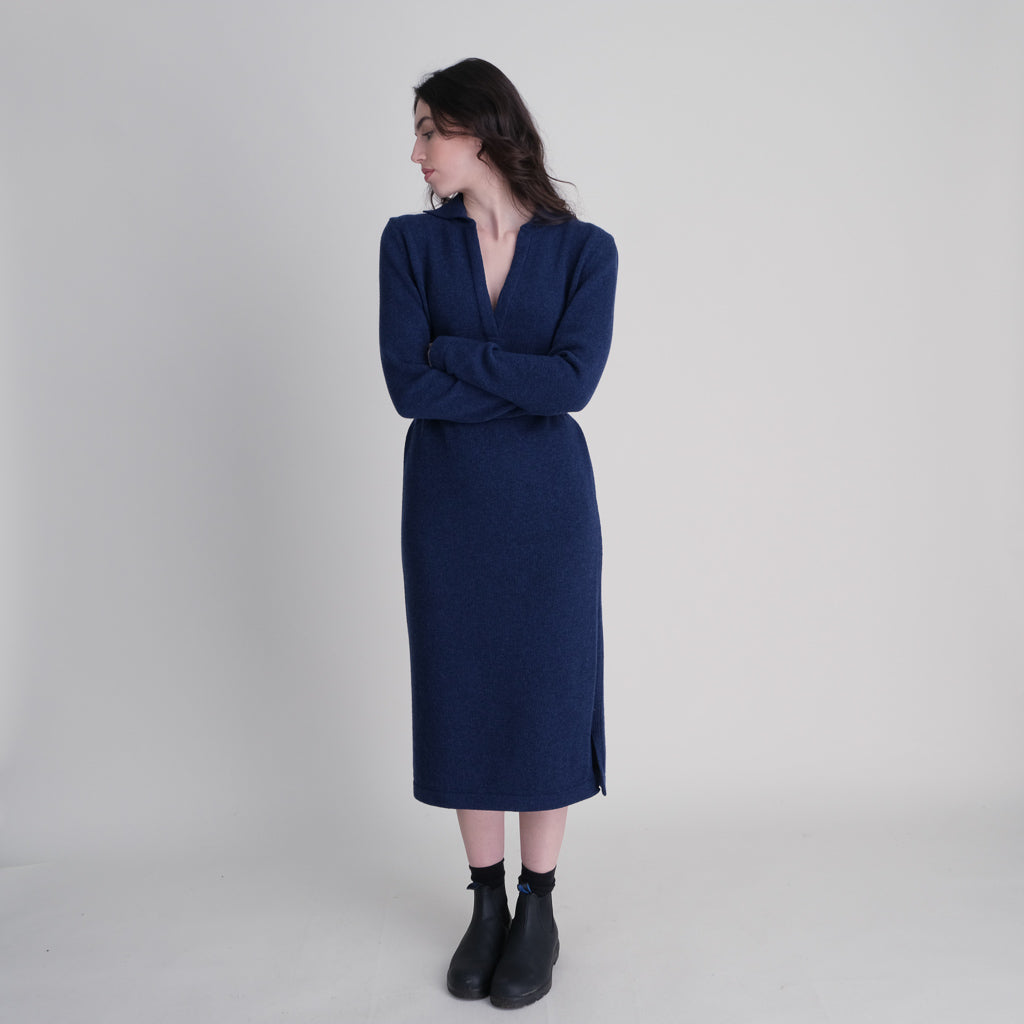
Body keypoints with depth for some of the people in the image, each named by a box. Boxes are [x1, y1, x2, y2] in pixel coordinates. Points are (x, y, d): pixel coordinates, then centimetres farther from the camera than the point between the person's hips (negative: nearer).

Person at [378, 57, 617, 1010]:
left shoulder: (585, 249, -2)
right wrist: (524, 384, -13)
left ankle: (538, 912, 23)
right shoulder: (411, 241, 0)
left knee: (546, 694, 5)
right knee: (463, 693, 8)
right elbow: (408, 387, -11)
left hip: (547, 502, -1)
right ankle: (485, 906, 26)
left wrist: (455, 352, -12)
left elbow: (574, 381, -16)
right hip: (446, 501, 2)